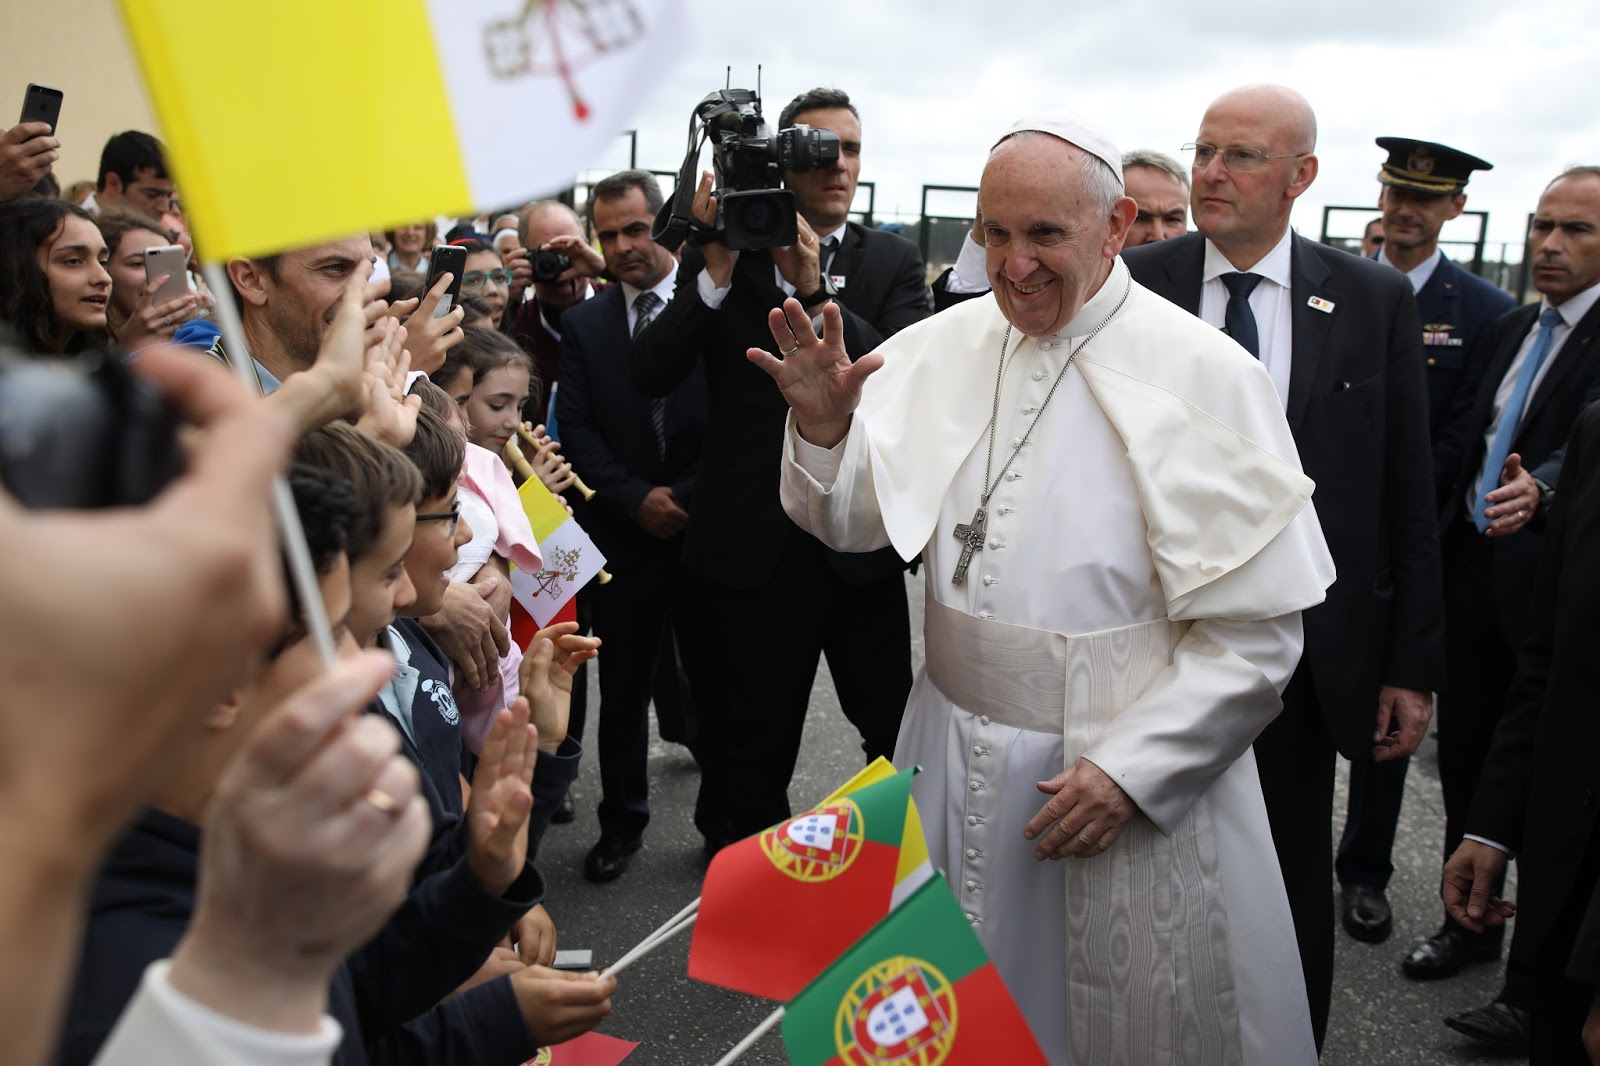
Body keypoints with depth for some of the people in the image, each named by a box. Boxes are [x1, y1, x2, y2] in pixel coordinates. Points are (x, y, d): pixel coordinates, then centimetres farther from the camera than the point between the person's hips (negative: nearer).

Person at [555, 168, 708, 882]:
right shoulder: (582, 324, 7)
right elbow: (577, 430, 1)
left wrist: (689, 496, -12)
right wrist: (637, 499, -11)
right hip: (625, 535, 2)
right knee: (622, 686, 11)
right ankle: (621, 821, 28)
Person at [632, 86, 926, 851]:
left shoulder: (893, 260, 4)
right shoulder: (719, 256, 2)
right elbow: (650, 376, -8)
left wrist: (817, 291, -20)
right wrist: (718, 269, -17)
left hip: (864, 543, 1)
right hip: (755, 546, -1)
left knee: (902, 736, 11)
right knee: (754, 756, 12)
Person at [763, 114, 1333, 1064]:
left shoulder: (1204, 374, -13)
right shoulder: (944, 346, -1)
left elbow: (1257, 627, -13)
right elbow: (857, 522, 0)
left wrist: (1132, 769, -18)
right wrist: (822, 427, -18)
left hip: (1134, 769, -3)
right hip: (955, 752, 4)